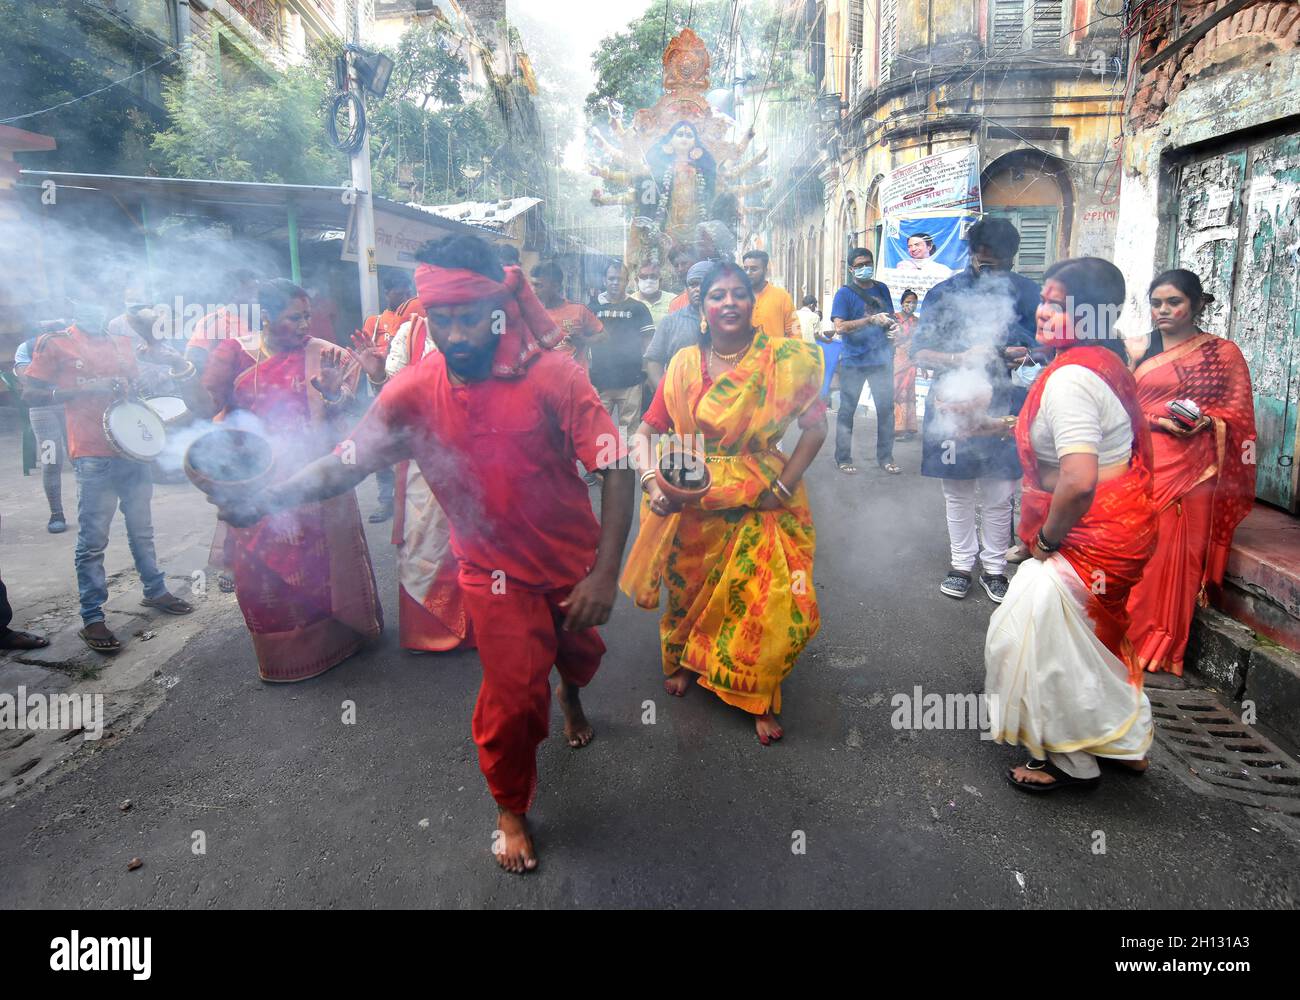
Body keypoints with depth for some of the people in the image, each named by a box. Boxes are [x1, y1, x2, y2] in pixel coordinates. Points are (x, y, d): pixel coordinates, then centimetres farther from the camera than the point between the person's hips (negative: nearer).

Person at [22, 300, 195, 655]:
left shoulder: (122, 343, 15)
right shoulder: (57, 345, -1)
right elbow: (30, 394, -5)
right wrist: (85, 389, -17)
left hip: (134, 449, 6)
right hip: (94, 457, -5)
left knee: (142, 529, 18)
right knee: (93, 540, -3)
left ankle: (155, 590, 33)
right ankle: (92, 619, 4)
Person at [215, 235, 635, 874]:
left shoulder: (552, 376, -24)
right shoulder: (412, 392, -17)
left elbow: (616, 468, -23)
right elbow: (345, 464, -21)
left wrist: (606, 572, -27)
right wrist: (262, 499, -40)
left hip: (574, 558, 1)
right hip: (497, 569, 0)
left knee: (581, 649, 26)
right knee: (513, 696, -1)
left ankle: (569, 693, 66)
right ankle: (511, 812, 30)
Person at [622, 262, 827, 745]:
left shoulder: (782, 358, -7)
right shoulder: (684, 365, -4)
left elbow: (816, 427, -6)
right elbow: (646, 430, -2)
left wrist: (782, 487, -13)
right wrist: (651, 480, -18)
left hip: (760, 507, -1)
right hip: (694, 505, 2)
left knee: (767, 602, -2)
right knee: (689, 591, 18)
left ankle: (759, 698, 22)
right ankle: (681, 661, 49)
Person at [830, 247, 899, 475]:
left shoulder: (882, 290, 12)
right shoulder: (844, 294, -3)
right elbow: (840, 328, -14)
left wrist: (892, 328, 2)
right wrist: (871, 320, -23)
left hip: (881, 359, 4)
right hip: (853, 361, -4)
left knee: (886, 408, 4)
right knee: (847, 410, 2)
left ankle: (885, 457, 15)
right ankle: (843, 458, 11)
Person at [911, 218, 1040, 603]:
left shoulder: (1026, 293, 3)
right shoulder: (945, 292, 2)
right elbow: (920, 352, -1)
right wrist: (961, 359, -17)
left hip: (1003, 409, 0)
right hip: (953, 405, 0)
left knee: (999, 497, 6)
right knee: (958, 494, 10)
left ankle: (994, 567, 22)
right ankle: (961, 564, 24)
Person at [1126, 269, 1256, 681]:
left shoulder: (1224, 353, 6)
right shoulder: (1139, 351, 15)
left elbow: (1239, 411, 4)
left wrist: (1207, 420, -15)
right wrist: (1160, 420, -6)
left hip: (1191, 470, -2)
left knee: (1177, 553, -3)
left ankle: (1163, 646, 9)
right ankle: (1127, 636, 11)